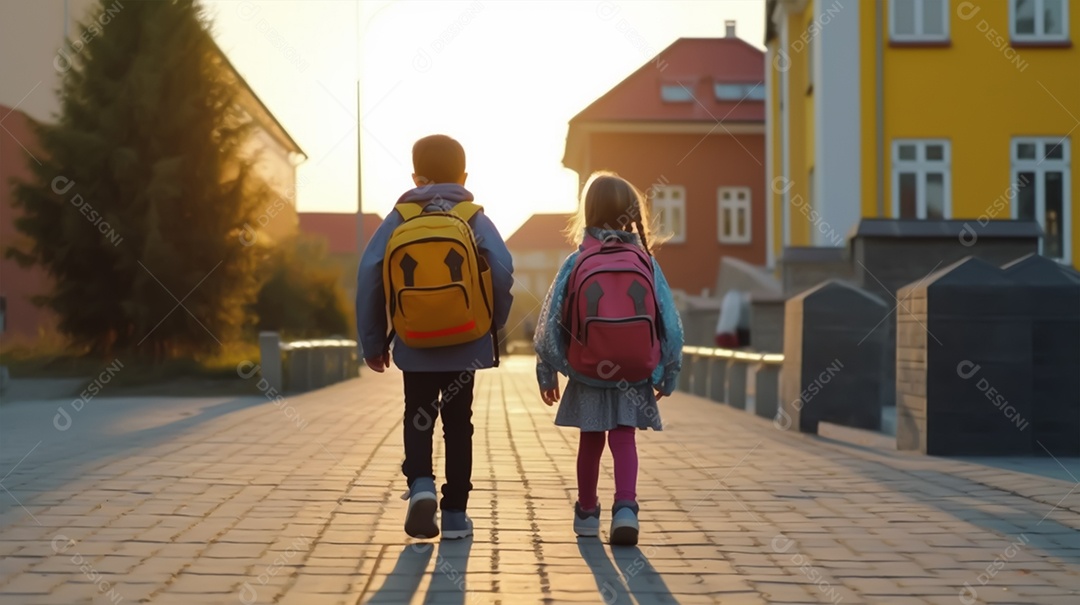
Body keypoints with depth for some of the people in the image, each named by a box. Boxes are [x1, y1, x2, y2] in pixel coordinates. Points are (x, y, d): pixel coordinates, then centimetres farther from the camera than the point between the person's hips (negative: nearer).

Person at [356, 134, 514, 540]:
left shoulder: (398, 220, 1)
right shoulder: (475, 220, -1)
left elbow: (369, 276, -5)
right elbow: (503, 272, -13)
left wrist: (372, 342, 3)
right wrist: (494, 324, 4)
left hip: (413, 344, 0)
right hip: (466, 343, 0)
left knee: (418, 418, 15)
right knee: (457, 424, 11)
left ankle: (420, 483, -10)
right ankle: (455, 513, 12)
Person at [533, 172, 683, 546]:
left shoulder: (575, 263, -6)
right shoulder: (646, 263, -4)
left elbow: (551, 321, -4)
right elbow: (670, 324, -2)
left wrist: (547, 372, 6)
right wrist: (667, 375, 9)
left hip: (587, 374, 0)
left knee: (591, 442, 15)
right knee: (624, 439, 6)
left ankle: (587, 513, 29)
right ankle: (626, 507, -14)